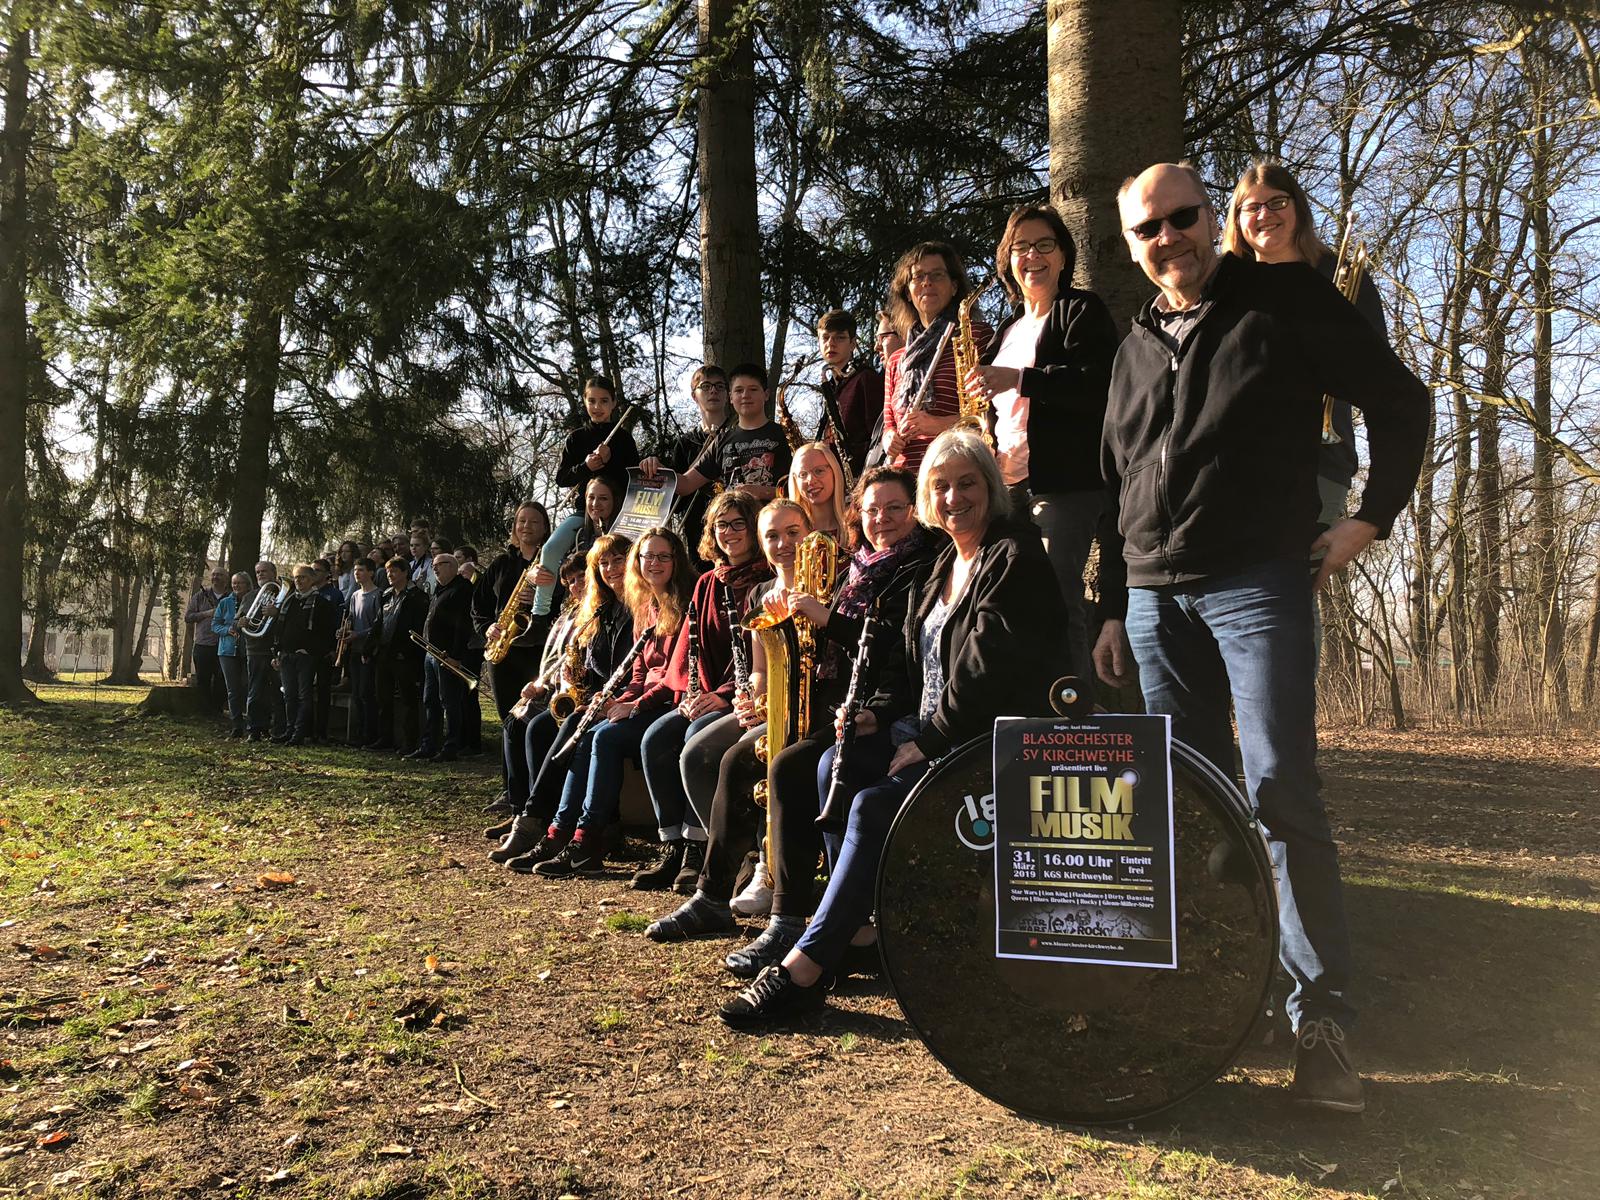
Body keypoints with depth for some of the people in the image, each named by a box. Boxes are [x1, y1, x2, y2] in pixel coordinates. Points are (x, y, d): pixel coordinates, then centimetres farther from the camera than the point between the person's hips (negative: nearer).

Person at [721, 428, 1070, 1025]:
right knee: (837, 763, -10)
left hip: (994, 741, -9)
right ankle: (859, 926, -4)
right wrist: (877, 713, 3)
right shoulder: (941, 567, 18)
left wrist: (928, 741, -18)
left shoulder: (1014, 556, -9)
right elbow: (910, 661, 21)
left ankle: (806, 967, -19)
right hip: (933, 734, 9)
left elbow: (988, 668, -19)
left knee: (875, 804, -25)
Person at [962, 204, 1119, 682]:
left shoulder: (1081, 310, 1)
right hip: (1010, 484, 8)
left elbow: (1098, 383, -14)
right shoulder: (1009, 329, 23)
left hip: (1064, 481, -7)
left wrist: (1019, 379, -21)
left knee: (1059, 601, -11)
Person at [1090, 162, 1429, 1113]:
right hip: (1155, 600, 5)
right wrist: (1114, 609, 15)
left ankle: (1324, 1018, -5)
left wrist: (1374, 515, -5)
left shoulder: (1287, 300, 4)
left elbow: (1402, 401, 5)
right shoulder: (1137, 347, 18)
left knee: (1281, 793, -12)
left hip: (1257, 583, -5)